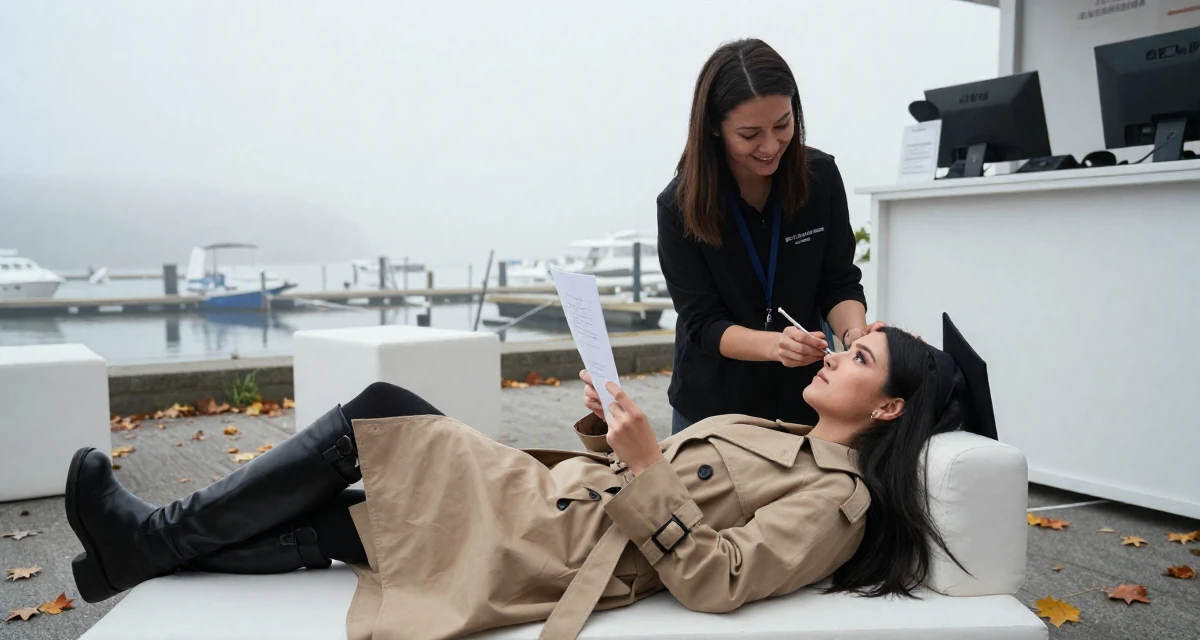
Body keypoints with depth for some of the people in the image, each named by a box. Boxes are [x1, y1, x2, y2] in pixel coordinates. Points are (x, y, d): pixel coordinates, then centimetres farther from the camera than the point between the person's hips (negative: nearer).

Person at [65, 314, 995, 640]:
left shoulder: (837, 499, -8)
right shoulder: (780, 437, 18)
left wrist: (647, 465, -25)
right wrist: (613, 431, 3)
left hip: (547, 549, -8)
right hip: (547, 491, 8)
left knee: (374, 416, -10)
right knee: (326, 526, 2)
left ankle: (156, 538, 2)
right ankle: (145, 551, 15)